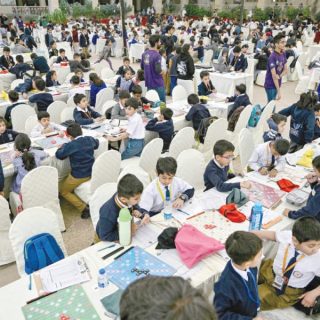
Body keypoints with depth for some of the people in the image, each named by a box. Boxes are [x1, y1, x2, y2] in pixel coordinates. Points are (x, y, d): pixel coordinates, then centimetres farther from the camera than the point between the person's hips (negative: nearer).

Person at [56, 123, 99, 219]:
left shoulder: (71, 145, -22)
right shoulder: (90, 139, -2)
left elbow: (58, 154, -11)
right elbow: (96, 144, 21)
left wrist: (64, 145, 7)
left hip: (79, 176, -7)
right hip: (92, 172, 7)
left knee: (62, 190, 17)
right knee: (66, 180, 33)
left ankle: (84, 208, -2)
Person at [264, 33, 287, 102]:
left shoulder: (283, 54, 2)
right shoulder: (272, 57, -21)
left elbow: (285, 69, 8)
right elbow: (274, 75, -22)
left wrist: (279, 76, -15)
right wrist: (279, 91, -22)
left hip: (277, 84, 7)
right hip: (270, 85, -7)